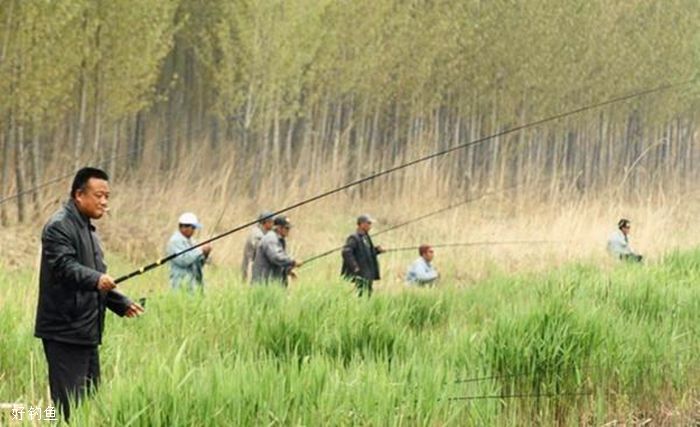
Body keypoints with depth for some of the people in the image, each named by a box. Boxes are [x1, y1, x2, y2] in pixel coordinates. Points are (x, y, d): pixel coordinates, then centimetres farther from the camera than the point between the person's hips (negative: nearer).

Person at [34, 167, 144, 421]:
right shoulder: (59, 226, -11)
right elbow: (64, 267, -27)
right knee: (69, 403, -13)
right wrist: (96, 279, -42)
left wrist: (121, 304, 23)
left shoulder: (86, 228, 22)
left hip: (86, 331, 10)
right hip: (64, 332, -10)